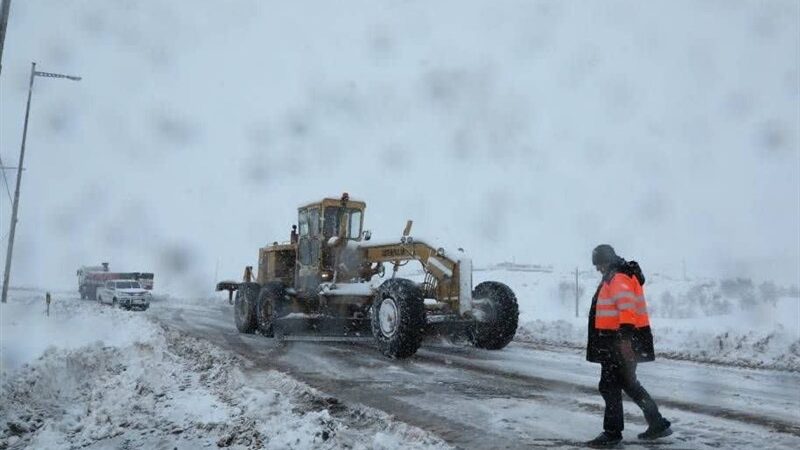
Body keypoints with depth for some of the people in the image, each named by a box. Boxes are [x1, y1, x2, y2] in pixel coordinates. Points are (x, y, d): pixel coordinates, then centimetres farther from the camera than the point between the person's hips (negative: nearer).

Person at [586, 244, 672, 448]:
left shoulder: (619, 278, -16)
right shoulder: (614, 278, 18)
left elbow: (626, 308, -28)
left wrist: (625, 338, -35)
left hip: (620, 342, -11)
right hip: (618, 340, 11)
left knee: (610, 386, -3)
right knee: (629, 384, 19)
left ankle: (612, 433, 5)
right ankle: (658, 424, 27)